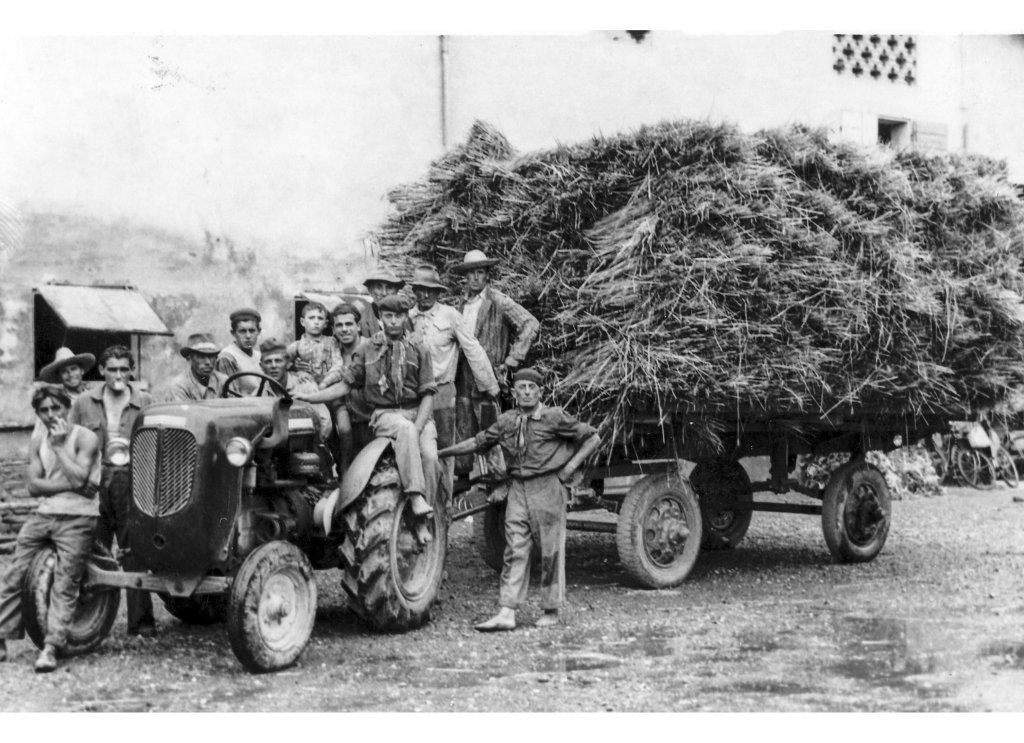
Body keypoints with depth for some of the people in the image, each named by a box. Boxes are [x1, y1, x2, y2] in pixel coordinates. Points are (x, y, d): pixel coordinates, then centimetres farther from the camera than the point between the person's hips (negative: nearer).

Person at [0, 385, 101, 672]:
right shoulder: (37, 445, 13)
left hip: (77, 519, -5)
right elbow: (33, 485, 1)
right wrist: (69, 484, -12)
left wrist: (59, 445, -10)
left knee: (64, 585, -12)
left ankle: (51, 648, -16)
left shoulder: (85, 439, -3)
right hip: (43, 516, 5)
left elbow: (78, 478, -17)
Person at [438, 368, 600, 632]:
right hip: (518, 489, 4)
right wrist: (441, 453, 15)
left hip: (547, 488, -4)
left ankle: (551, 611, 13)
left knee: (550, 550, 1)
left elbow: (592, 438, 1)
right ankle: (506, 614, -4)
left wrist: (571, 466, -6)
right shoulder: (506, 421, 8)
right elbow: (478, 442, 18)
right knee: (515, 550, -1)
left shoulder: (554, 418, -5)